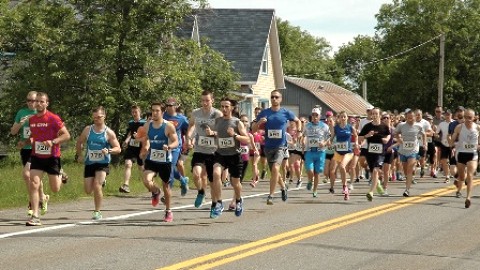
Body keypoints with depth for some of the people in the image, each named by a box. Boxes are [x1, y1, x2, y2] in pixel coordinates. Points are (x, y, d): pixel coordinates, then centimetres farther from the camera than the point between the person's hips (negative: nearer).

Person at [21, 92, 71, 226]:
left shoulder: (53, 118, -12)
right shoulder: (32, 120, 6)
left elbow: (66, 135, -13)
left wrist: (53, 142, -27)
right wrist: (27, 142, 3)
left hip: (52, 157, -4)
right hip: (37, 157, 4)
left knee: (55, 189, 6)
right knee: (33, 185, -13)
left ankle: (60, 175, 42)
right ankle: (35, 217, -11)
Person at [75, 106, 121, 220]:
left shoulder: (109, 133, -6)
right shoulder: (88, 130, 2)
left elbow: (118, 149, -5)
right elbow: (79, 143, 17)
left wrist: (109, 151, -22)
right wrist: (79, 155, 11)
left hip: (102, 164, -3)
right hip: (89, 163, 3)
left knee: (97, 186, -20)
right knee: (88, 190, 1)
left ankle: (97, 212, -7)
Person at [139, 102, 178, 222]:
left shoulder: (168, 126, -10)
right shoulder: (147, 126, 1)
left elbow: (176, 142, -11)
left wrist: (169, 146, -31)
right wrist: (144, 151, 5)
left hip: (165, 160, -2)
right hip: (151, 160, 2)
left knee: (166, 185, 11)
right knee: (146, 181, -22)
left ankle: (168, 211, 30)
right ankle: (156, 192, 15)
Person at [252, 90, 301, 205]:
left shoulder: (286, 113, -1)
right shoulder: (264, 113, 1)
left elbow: (297, 121, 18)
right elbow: (253, 130, 2)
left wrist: (299, 131, 0)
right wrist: (259, 123, -18)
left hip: (281, 146, -3)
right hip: (268, 147, 3)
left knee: (275, 168, -23)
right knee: (274, 171, 15)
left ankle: (271, 196, -19)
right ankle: (283, 188, 43)